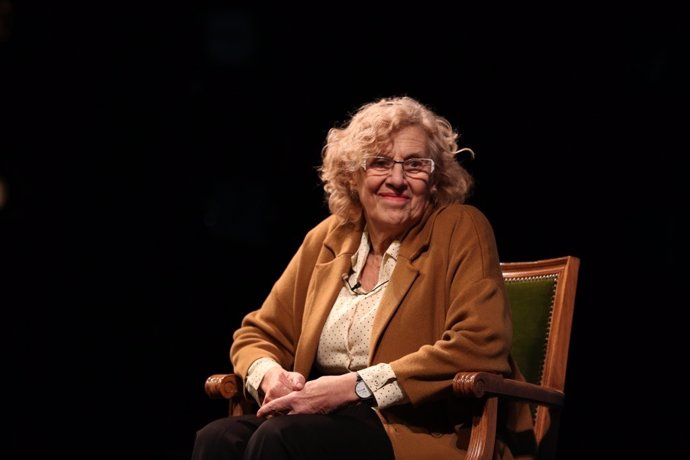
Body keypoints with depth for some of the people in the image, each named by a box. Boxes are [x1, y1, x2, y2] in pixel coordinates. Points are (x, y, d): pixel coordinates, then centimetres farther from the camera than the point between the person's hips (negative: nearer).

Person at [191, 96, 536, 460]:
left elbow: (478, 347, -15)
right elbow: (259, 334, 19)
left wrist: (355, 387, -20)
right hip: (336, 422, 5)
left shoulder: (461, 229, -1)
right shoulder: (328, 237, 14)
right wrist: (270, 375, -7)